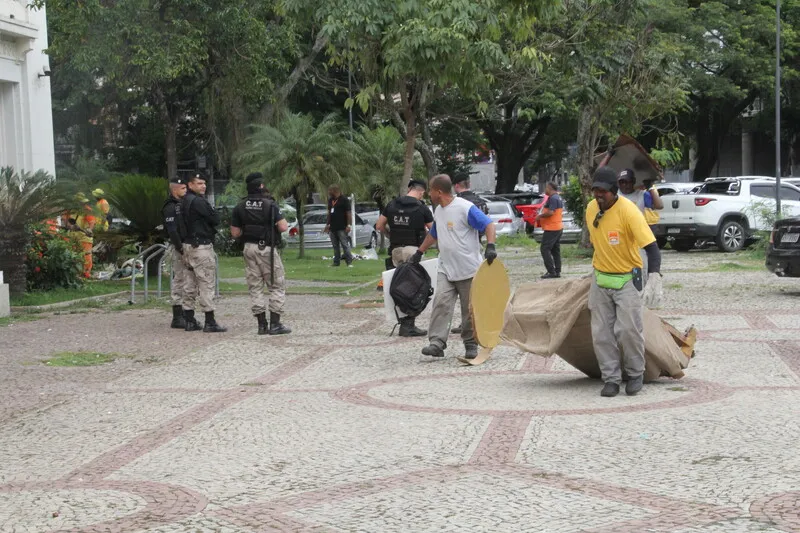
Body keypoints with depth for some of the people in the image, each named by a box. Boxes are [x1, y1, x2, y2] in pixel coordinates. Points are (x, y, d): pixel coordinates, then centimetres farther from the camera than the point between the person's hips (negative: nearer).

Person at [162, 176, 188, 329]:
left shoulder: (181, 204, 17)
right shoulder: (170, 207, -13)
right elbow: (172, 231, -20)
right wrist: (181, 249, -21)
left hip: (185, 246, 9)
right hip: (178, 247, -9)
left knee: (183, 281, 12)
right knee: (179, 281, -7)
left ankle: (182, 315, 19)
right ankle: (177, 318, -4)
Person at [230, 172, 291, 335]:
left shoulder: (240, 207, 3)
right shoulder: (270, 205, -10)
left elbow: (235, 233, 4)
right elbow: (283, 227, -15)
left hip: (249, 248, 5)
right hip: (267, 249, -5)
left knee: (255, 287, 10)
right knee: (277, 286, 3)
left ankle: (262, 324, 9)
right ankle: (275, 324, -3)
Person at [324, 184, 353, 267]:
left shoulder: (344, 200, -7)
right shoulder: (330, 200, 15)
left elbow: (348, 213, -9)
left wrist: (348, 225, -15)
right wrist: (327, 225, 18)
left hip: (342, 228, -7)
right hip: (332, 228, 7)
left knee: (345, 245, -9)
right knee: (335, 246, 10)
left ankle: (349, 262, -9)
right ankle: (336, 262, 15)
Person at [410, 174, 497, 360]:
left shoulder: (465, 208, -12)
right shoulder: (438, 211, 13)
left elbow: (489, 224, -16)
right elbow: (433, 234, 29)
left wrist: (490, 246, -30)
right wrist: (419, 252, 30)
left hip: (468, 270, -6)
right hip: (446, 270, 6)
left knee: (470, 309, 3)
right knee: (441, 303, -11)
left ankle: (471, 345, 15)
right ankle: (437, 343, -17)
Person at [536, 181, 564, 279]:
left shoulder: (553, 198, -17)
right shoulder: (558, 198, 16)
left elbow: (550, 212, -27)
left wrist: (540, 216, -13)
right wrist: (542, 214, 19)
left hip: (551, 228, -10)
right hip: (558, 227, 10)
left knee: (545, 249, -8)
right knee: (556, 250, 13)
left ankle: (551, 272, -12)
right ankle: (557, 271, 14)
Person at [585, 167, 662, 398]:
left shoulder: (628, 211, -20)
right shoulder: (591, 209, -1)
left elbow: (650, 244, -26)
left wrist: (654, 272, -40)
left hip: (626, 279, -5)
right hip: (600, 279, 5)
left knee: (629, 329, -8)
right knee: (601, 332, 2)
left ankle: (635, 374, 14)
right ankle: (611, 379, 12)